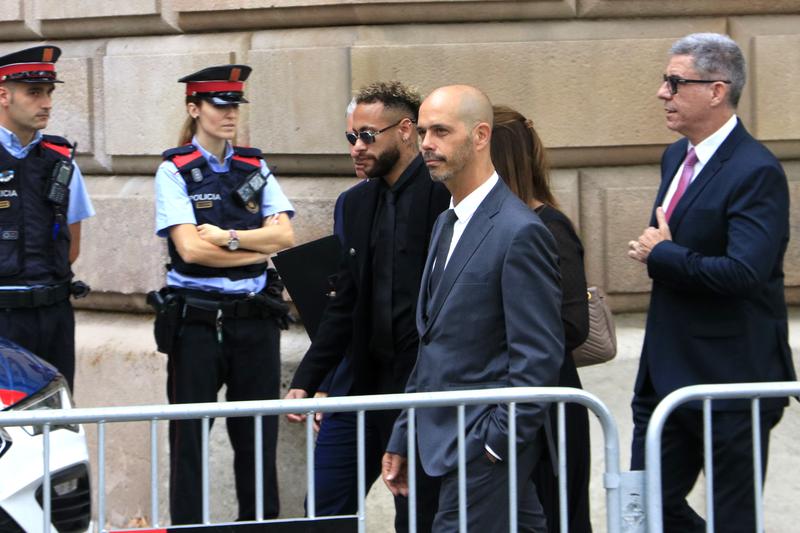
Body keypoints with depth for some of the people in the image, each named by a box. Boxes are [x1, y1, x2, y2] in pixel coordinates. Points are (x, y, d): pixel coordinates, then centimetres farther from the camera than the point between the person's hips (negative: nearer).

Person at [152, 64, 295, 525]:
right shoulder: (174, 171, -1)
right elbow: (190, 248, -11)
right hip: (196, 322, -3)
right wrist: (257, 248, -5)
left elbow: (284, 235, 0)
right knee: (190, 437, 1)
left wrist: (227, 237, -11)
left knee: (258, 435, 7)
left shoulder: (255, 167, 10)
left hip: (255, 319, 3)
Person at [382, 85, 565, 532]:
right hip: (445, 441, 8)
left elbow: (539, 357, -16)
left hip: (486, 449, -8)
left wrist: (494, 443, -17)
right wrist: (403, 440, 18)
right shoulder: (447, 224, 16)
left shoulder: (520, 233, -13)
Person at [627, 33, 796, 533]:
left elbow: (744, 273, -28)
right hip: (667, 376, 9)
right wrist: (657, 252, 4)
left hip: (731, 380, -9)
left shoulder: (756, 172, -17)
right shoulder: (676, 158, 11)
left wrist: (661, 256, -17)